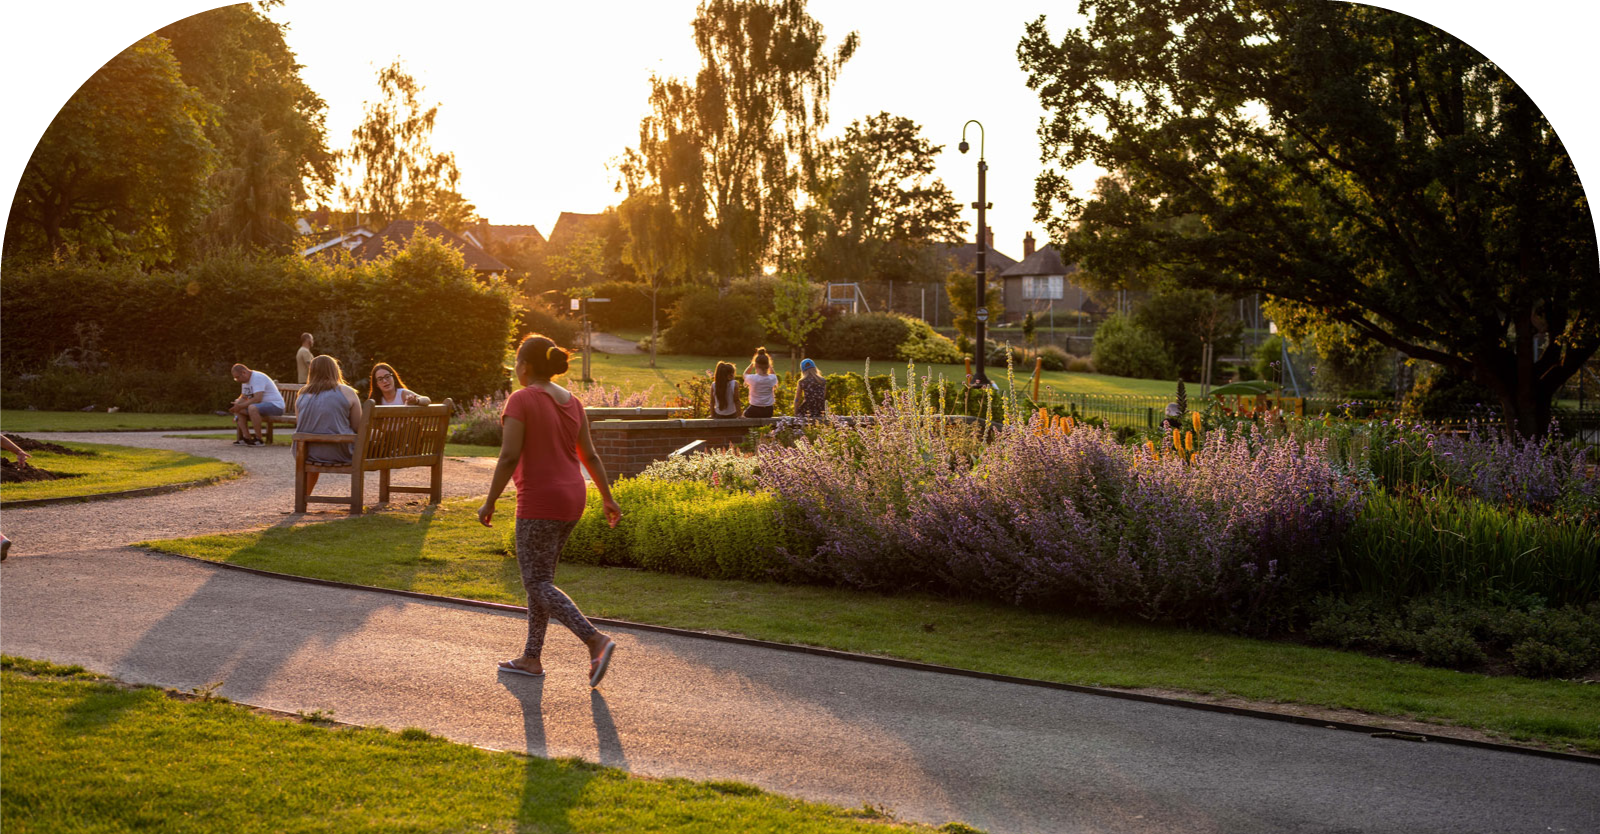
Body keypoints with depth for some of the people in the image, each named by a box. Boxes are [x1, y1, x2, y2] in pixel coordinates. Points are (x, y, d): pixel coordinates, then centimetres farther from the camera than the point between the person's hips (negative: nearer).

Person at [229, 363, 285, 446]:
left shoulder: (258, 377, -19)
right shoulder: (245, 381, 12)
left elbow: (257, 399, -28)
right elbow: (243, 397, 18)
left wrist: (241, 406, -22)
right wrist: (236, 404, -4)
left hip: (275, 405, -10)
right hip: (263, 405, 10)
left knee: (252, 408, -35)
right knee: (238, 410, 1)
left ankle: (259, 440, -26)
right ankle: (247, 438, -6)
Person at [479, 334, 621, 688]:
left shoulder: (521, 400, -12)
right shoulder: (571, 402, 9)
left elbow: (509, 457, -18)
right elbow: (590, 455, 12)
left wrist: (490, 502, -11)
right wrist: (607, 498, 18)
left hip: (540, 502, -8)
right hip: (572, 500, 8)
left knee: (538, 584, -3)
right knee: (539, 578, 16)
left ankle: (595, 640, -18)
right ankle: (531, 658, 20)